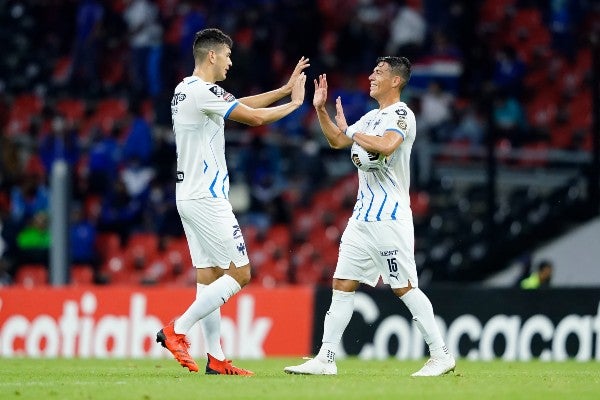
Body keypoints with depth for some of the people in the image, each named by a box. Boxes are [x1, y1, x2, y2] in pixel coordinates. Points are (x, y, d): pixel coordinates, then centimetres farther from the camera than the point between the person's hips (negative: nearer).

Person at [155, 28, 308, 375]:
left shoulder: (186, 90, 14)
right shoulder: (203, 91, -16)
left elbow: (243, 104, 21)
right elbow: (255, 117, -15)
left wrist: (286, 88, 18)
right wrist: (294, 103, 1)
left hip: (189, 196, 10)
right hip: (207, 199, -10)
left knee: (210, 276, 8)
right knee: (239, 274, -6)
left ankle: (216, 358, 7)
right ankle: (177, 330, -8)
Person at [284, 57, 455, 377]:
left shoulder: (401, 114, -10)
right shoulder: (372, 117, 18)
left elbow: (385, 146, -28)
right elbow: (337, 141, 29)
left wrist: (351, 131, -14)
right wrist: (321, 109, 17)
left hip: (389, 217, -9)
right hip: (363, 216, 9)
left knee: (404, 287, -8)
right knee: (342, 284, 4)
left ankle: (441, 356, -1)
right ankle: (325, 360, 4)